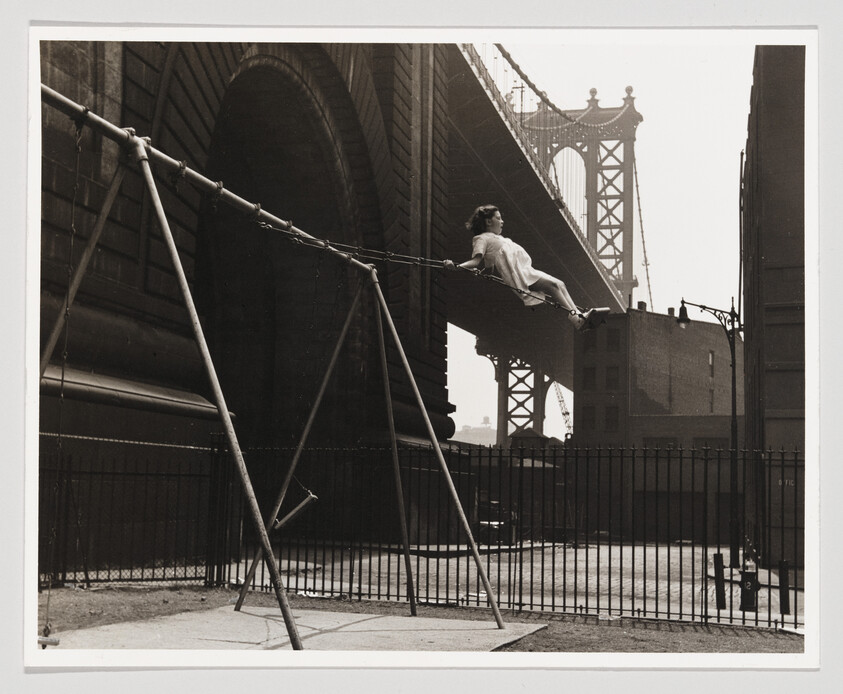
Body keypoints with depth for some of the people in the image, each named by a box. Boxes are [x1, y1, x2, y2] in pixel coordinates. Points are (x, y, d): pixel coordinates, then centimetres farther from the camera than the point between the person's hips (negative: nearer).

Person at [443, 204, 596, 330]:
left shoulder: (498, 238, 30)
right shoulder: (482, 238, 1)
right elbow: (476, 260, -13)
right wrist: (456, 266, -28)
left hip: (527, 271, 10)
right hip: (518, 275, -10)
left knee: (560, 284, -4)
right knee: (554, 285, -22)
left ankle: (579, 315, -10)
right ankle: (575, 319, -26)